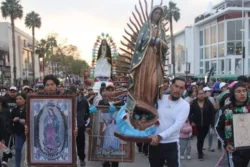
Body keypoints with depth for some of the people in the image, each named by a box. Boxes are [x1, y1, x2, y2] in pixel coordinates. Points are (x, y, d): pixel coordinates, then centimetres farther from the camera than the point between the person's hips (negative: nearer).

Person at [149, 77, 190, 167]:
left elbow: (177, 125, -19)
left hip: (171, 144, -3)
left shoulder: (184, 105, -7)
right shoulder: (159, 98, 0)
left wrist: (160, 136, -30)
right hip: (154, 142, 3)